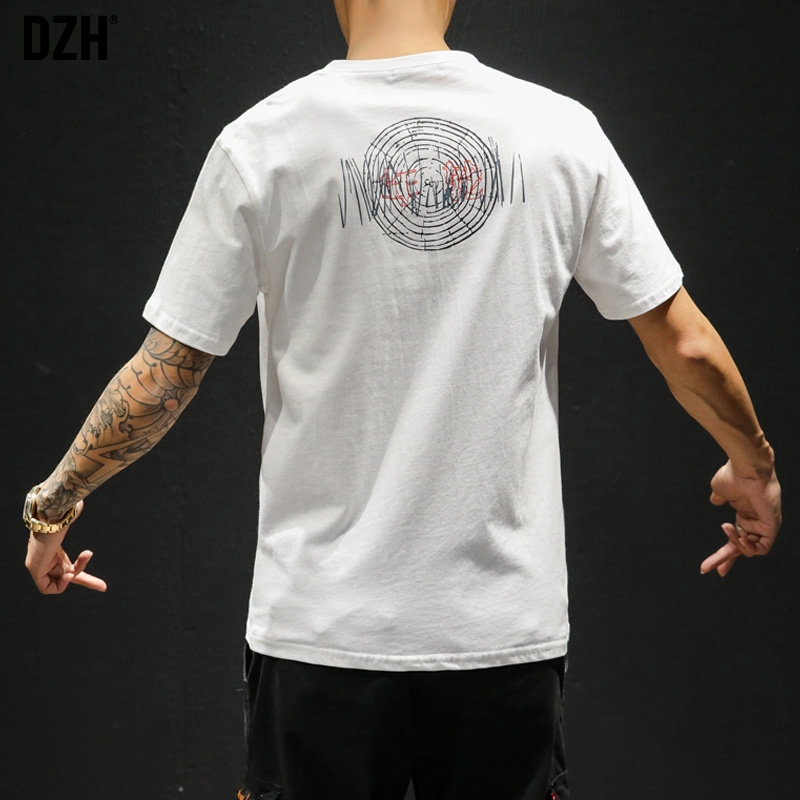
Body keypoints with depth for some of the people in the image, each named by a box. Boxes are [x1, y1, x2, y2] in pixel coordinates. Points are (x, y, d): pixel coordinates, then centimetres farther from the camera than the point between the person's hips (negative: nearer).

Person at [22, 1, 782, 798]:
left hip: (320, 632, -1)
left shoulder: (263, 142, -7)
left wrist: (53, 504, 14)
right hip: (509, 626, 1)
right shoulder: (559, 130, -3)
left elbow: (160, 380, -3)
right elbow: (689, 347, 3)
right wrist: (753, 465, 22)